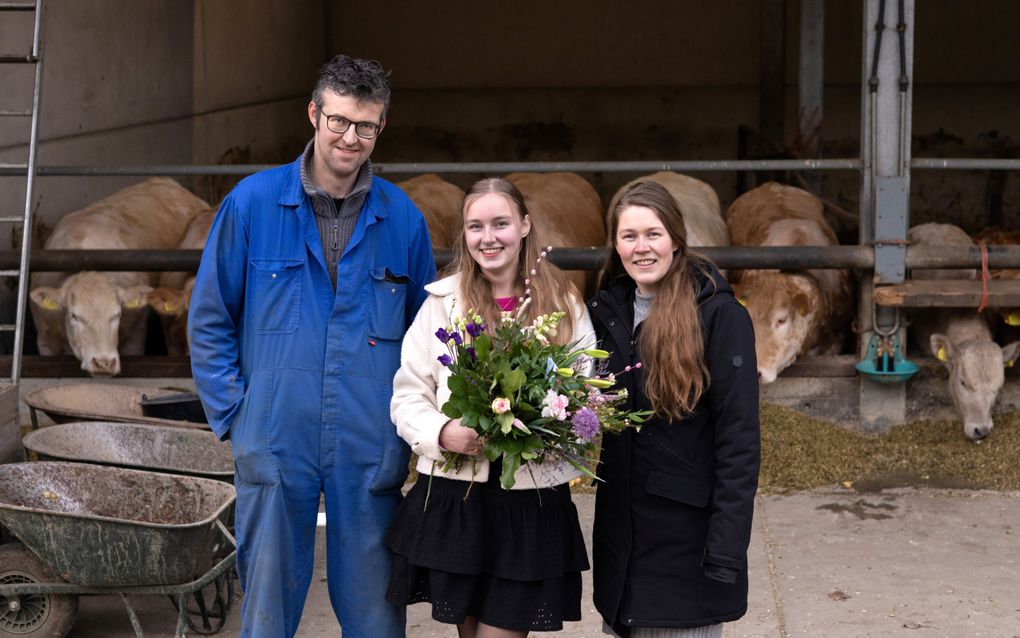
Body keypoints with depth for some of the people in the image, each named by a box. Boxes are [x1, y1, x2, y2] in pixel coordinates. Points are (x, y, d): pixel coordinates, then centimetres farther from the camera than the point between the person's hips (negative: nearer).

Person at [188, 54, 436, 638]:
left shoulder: (402, 217, 4)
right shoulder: (253, 202, -1)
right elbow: (210, 320, 4)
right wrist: (233, 413, -2)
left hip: (371, 451, 1)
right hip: (275, 443, -1)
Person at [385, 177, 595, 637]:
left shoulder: (565, 305, 4)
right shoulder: (442, 302, 3)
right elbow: (407, 396, 4)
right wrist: (442, 432, -16)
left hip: (533, 506, -1)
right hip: (454, 499, 1)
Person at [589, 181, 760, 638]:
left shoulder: (719, 314, -12)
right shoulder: (608, 311, 7)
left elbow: (739, 439, -14)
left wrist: (727, 548, -19)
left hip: (687, 535, -5)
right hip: (622, 534, 6)